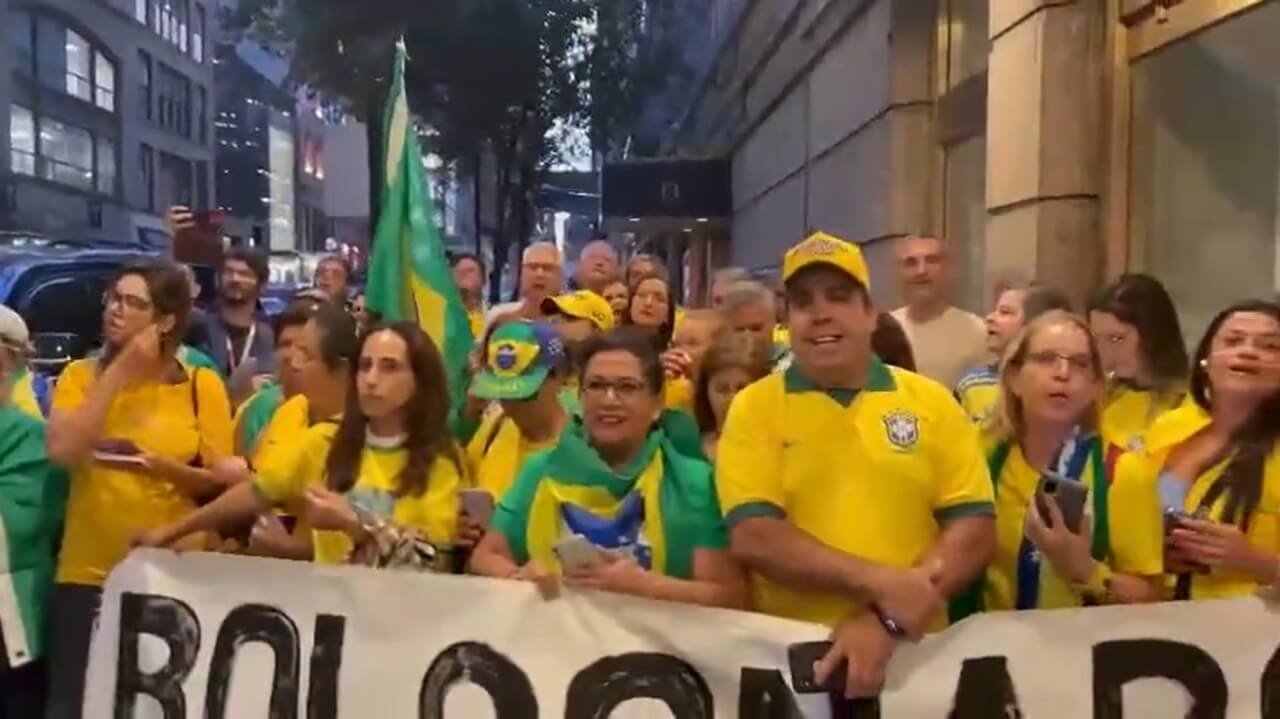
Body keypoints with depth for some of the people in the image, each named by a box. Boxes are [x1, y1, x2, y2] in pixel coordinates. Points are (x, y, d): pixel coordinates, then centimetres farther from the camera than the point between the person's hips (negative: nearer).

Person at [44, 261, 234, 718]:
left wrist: (163, 466, -19)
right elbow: (62, 452, -14)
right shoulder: (81, 376, 4)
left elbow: (219, 480, -1)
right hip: (88, 574, 1)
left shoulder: (203, 386, 0)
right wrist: (118, 373, -13)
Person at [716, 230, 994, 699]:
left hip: (914, 650, 1)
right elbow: (753, 538, -12)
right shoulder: (754, 407, -3)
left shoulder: (932, 402, 2)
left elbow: (975, 530, -3)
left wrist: (888, 619, -15)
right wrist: (880, 584, -19)